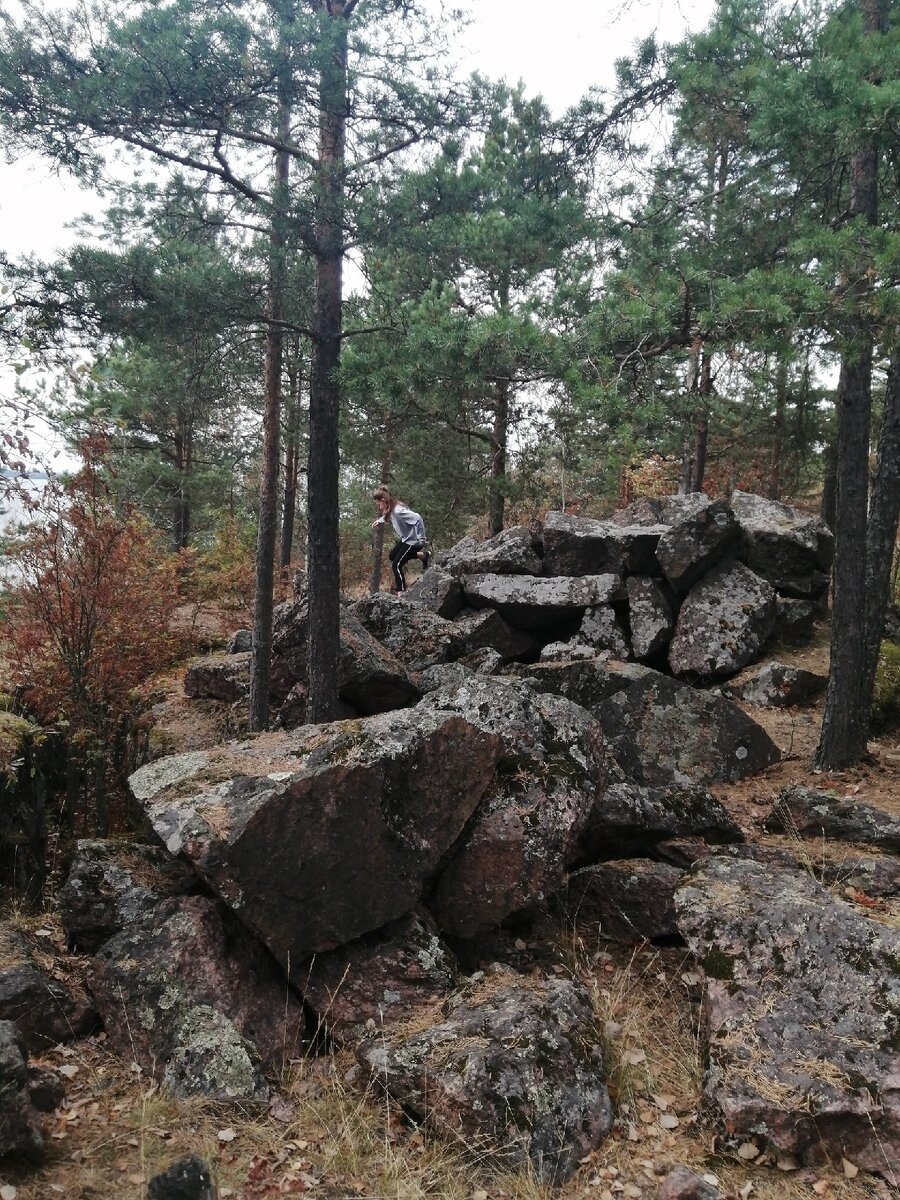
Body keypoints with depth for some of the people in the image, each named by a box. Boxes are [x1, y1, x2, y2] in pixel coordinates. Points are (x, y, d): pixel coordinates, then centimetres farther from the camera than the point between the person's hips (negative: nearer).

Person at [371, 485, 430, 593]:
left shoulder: (398, 510, -31)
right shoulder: (390, 509, -2)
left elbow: (417, 518, -36)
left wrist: (422, 539, -33)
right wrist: (380, 520, 7)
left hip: (413, 541, -10)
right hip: (406, 539, 10)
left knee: (396, 565, -11)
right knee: (392, 556, 26)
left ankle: (401, 593, -5)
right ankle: (424, 556, 31)